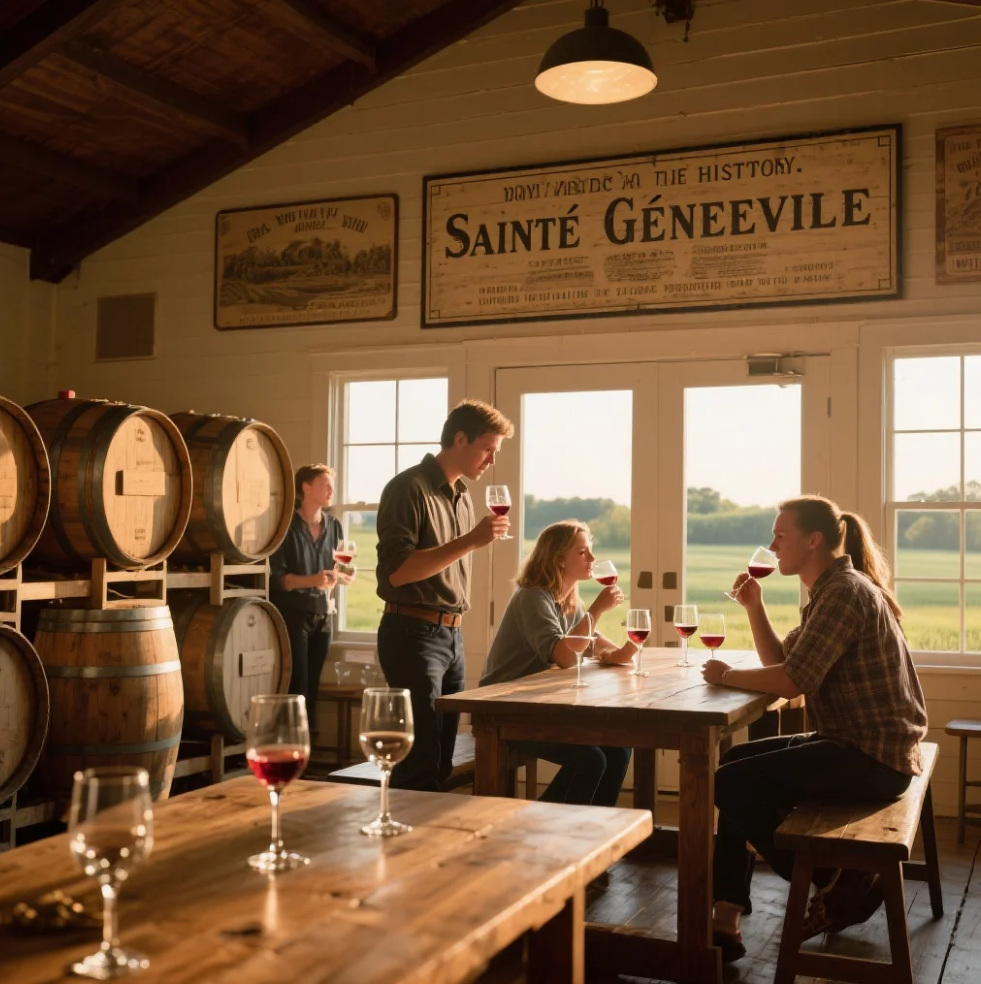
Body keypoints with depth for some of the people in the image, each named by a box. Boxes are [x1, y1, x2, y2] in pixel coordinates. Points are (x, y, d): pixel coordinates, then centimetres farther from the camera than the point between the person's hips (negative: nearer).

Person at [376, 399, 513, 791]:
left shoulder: (463, 497, 16)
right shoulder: (409, 488, -10)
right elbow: (397, 571, -20)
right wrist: (470, 541, -23)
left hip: (452, 636, 8)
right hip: (413, 634, -8)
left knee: (442, 762, 10)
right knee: (420, 765, -8)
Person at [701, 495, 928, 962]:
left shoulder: (845, 591, -18)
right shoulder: (829, 591, 14)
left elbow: (793, 681, -25)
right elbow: (780, 662, 16)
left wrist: (727, 675, -11)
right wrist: (754, 607, 4)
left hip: (873, 758, -11)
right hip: (856, 745, 11)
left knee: (733, 784, -13)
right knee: (735, 764, 13)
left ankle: (837, 885, 5)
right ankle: (725, 919, 10)